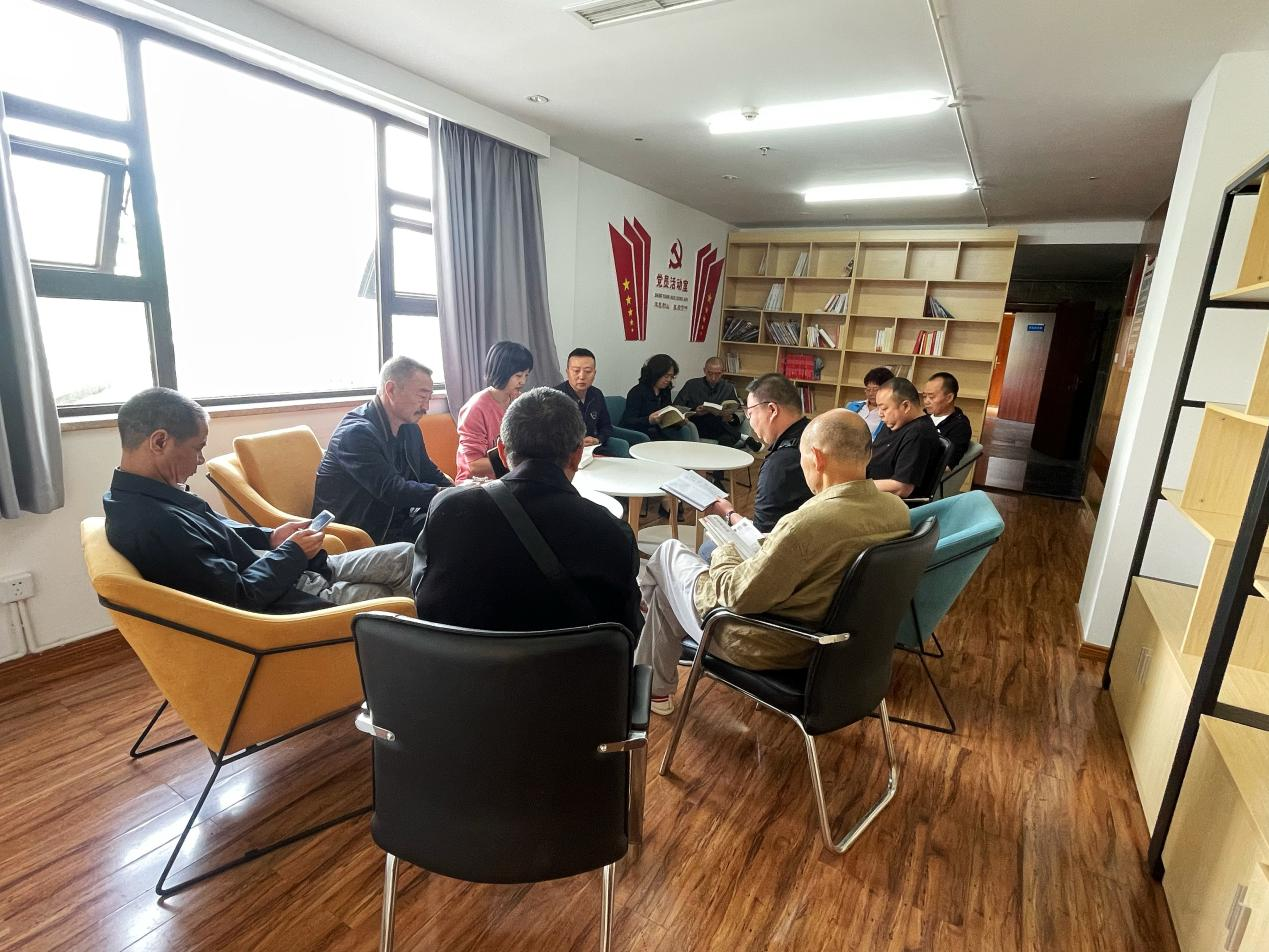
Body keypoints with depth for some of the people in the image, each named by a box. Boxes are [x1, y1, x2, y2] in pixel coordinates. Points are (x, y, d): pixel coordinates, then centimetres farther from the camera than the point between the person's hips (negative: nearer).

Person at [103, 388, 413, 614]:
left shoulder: (145, 494, 2)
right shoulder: (153, 524, -30)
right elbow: (241, 597, -26)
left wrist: (270, 537, 5)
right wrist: (292, 552, -12)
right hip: (284, 605, -9)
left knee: (404, 556, 6)